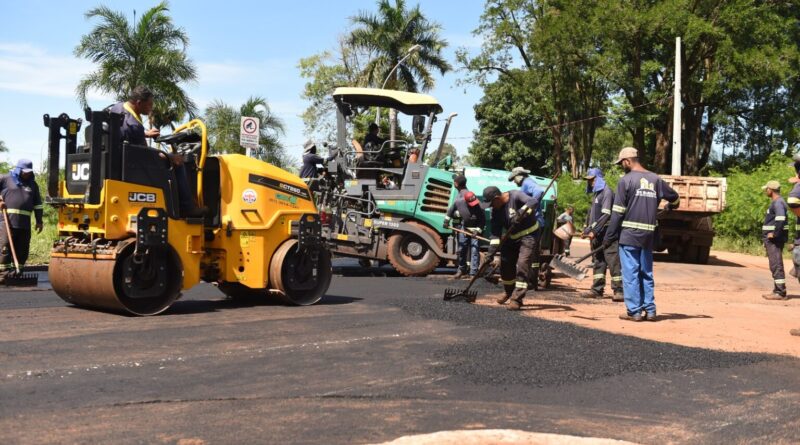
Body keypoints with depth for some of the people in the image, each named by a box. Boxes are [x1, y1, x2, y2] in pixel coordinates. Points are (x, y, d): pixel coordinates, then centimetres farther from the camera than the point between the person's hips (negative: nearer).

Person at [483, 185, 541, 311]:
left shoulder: (515, 196, -20)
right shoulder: (496, 211, -3)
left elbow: (534, 202, -35)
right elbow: (495, 233, -5)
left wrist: (521, 212, -47)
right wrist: (491, 252, -14)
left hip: (529, 235, -7)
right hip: (512, 238, 7)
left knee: (522, 265, -17)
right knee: (505, 265, 11)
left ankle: (517, 299, -13)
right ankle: (509, 293, 36)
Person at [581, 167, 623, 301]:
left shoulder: (606, 192, -10)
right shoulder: (595, 193, 19)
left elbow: (605, 215, -17)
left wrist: (594, 231, -19)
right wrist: (586, 230, 15)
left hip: (607, 234, -9)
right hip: (596, 235, 9)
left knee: (613, 261, -9)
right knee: (598, 262, 11)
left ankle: (619, 290, -8)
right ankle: (597, 289, 15)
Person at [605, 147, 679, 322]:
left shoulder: (626, 180, -7)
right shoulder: (655, 179, 8)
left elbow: (618, 212, -9)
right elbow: (675, 198, 20)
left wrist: (609, 237, -5)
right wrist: (669, 207, 44)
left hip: (629, 234, -5)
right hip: (648, 235, 5)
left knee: (630, 274, 0)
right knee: (646, 273, 13)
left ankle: (634, 311, 1)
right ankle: (650, 310, 13)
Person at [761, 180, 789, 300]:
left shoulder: (778, 202, -15)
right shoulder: (775, 202, 18)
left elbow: (780, 219, -30)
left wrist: (774, 233, -23)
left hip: (774, 239, -11)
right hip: (772, 239, 11)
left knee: (776, 265, -10)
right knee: (775, 265, 14)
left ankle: (780, 292, -10)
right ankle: (777, 290, 20)